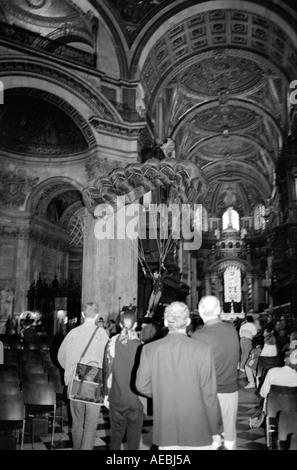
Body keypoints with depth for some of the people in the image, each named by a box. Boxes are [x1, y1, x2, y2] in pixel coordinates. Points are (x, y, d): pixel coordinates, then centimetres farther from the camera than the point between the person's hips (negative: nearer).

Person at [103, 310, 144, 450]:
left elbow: (107, 370, -1)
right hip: (136, 398, -2)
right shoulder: (140, 345, -13)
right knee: (134, 434, 11)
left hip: (116, 397, 2)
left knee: (116, 433, 15)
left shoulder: (112, 343, -6)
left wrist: (106, 394, 9)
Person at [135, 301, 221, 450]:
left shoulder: (149, 349, -6)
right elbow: (209, 393, -10)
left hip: (165, 431, 2)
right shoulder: (203, 350, -13)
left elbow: (142, 386, -2)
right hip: (198, 431, -2)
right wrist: (214, 429, 1)